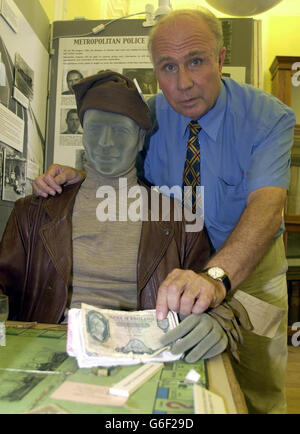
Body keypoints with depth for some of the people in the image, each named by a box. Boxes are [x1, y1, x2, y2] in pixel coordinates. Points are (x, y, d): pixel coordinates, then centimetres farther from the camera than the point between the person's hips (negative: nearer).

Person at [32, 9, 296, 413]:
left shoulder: (269, 117, -20)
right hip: (180, 267, 2)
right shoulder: (148, 116, -9)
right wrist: (76, 176, -20)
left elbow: (267, 204, -36)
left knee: (259, 391, 10)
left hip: (252, 266, -1)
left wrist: (216, 275, -54)